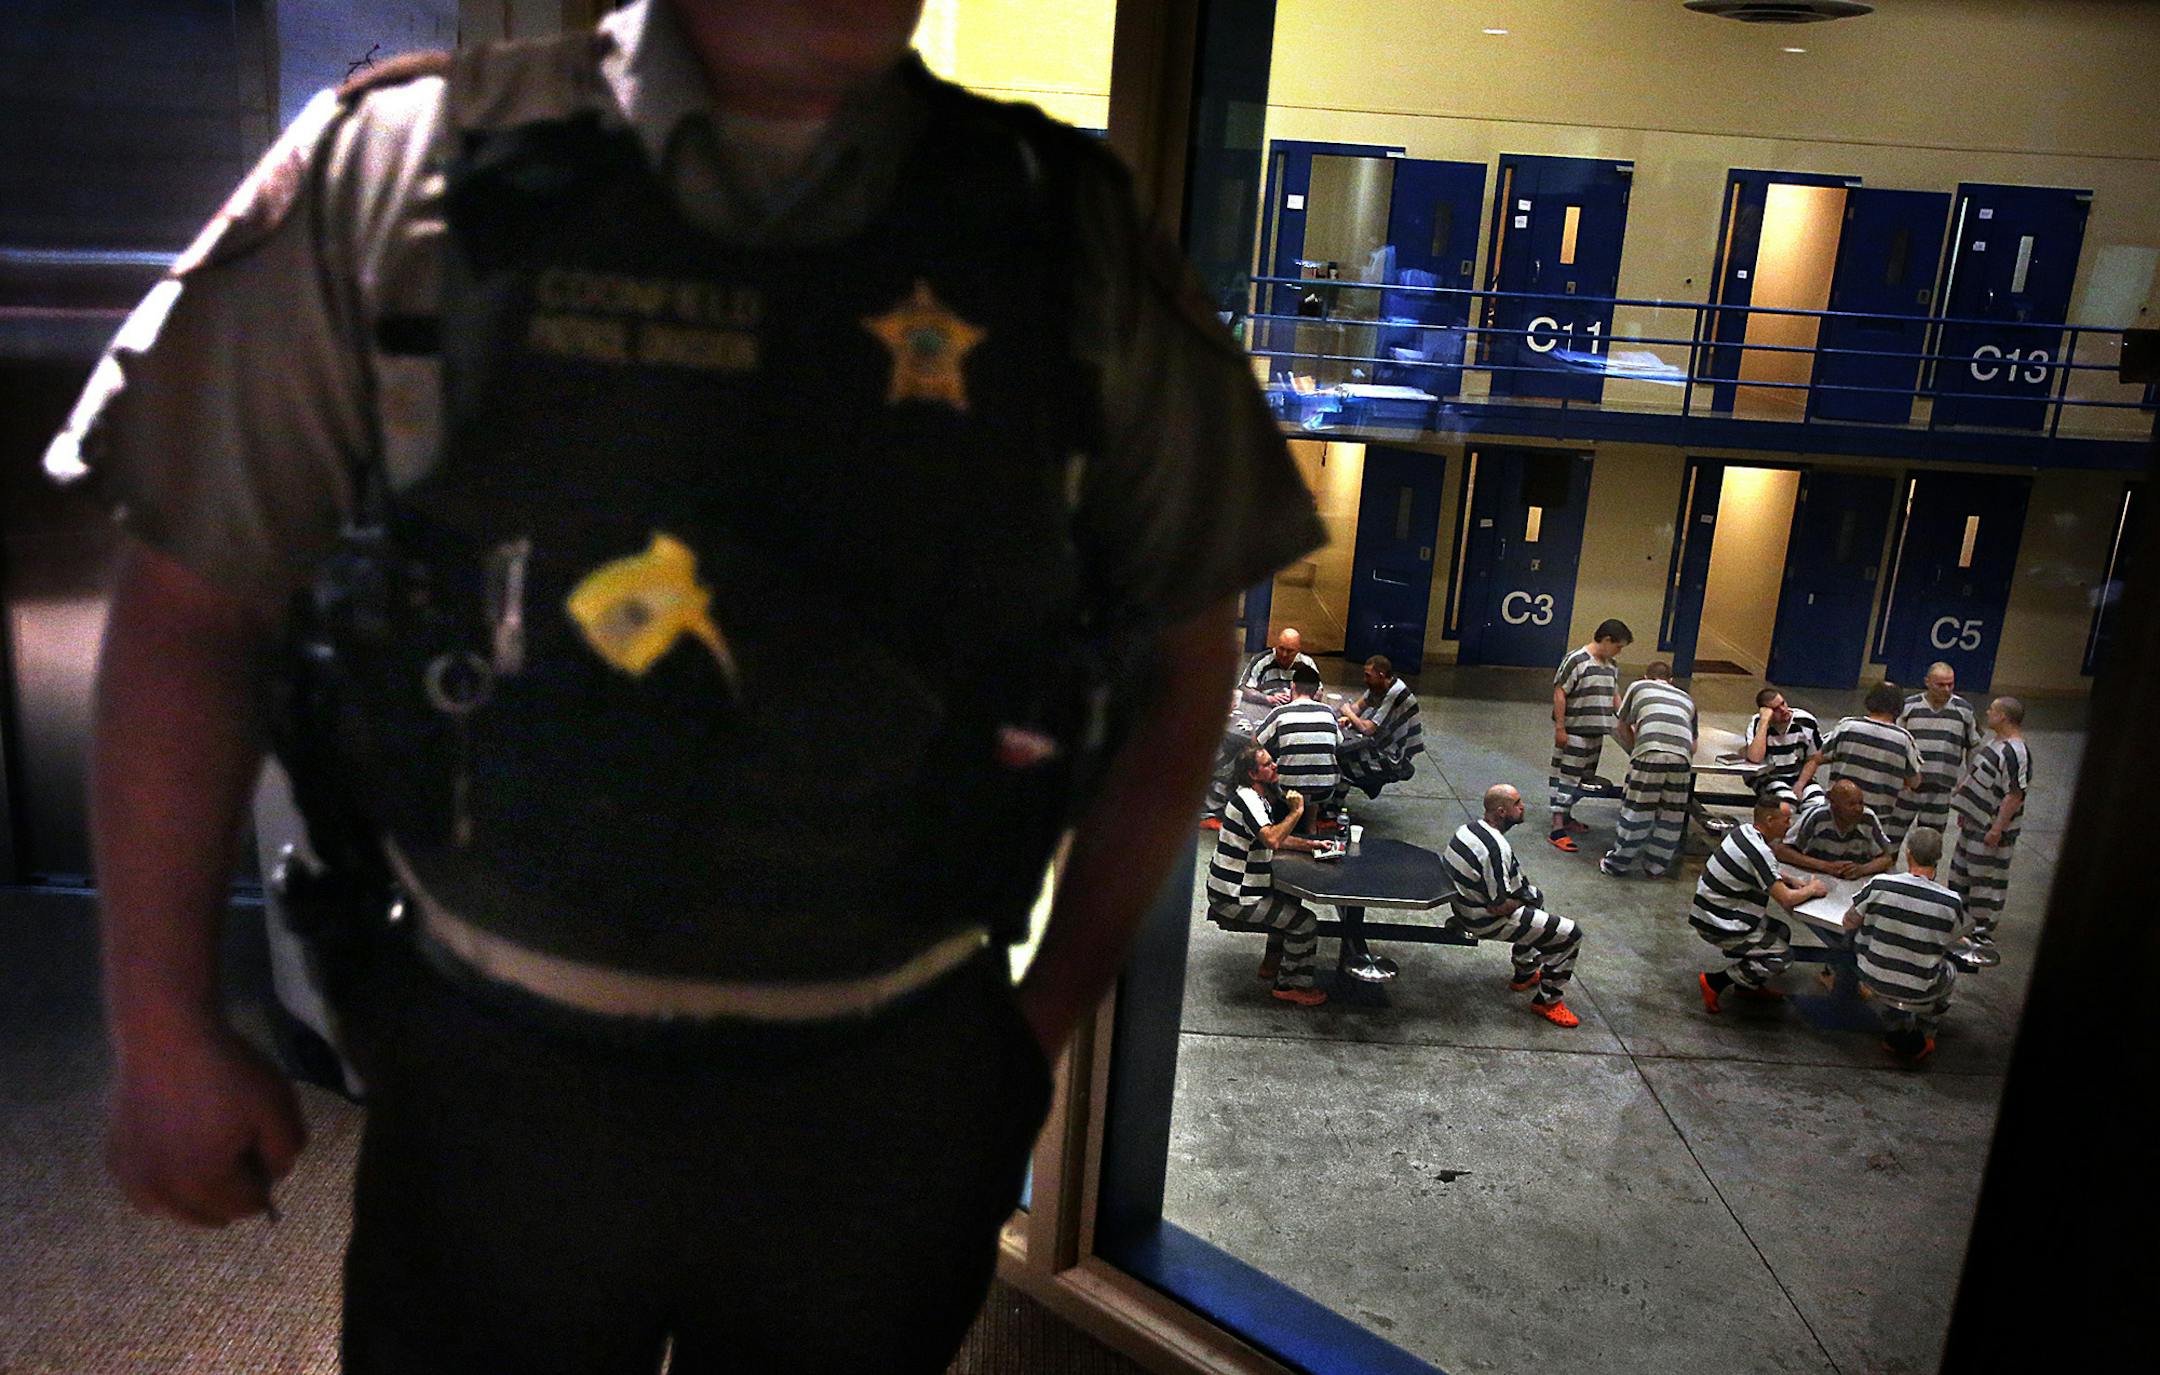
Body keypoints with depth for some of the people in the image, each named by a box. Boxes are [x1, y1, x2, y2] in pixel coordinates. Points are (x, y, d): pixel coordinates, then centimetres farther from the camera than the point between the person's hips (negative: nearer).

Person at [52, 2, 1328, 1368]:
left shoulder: (1075, 248, -6)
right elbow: (188, 608, -2)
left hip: (895, 1101, 1)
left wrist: (1057, 1008, 4)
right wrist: (166, 1035, 0)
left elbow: (1185, 647, 3)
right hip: (492, 1086, 0)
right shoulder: (398, 178, -8)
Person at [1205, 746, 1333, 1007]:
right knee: (1306, 922, -9)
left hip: (1236, 886, 11)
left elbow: (1276, 838, 22)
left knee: (1291, 899, 30)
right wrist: (1296, 811, -25)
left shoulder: (1258, 797, 12)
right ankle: (1290, 986, 4)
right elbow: (1272, 840, -36)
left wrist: (1310, 845, 9)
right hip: (1233, 898, -11)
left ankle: (1272, 964, 32)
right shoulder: (1247, 799, -22)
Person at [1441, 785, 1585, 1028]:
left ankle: (1525, 974, 38)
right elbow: (1500, 906, -28)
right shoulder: (1496, 848, -29)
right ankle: (1548, 1001, 7)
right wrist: (1523, 899, -5)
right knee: (1570, 935, -6)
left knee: (1535, 895, 33)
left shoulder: (1469, 828, -1)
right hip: (1485, 921, -10)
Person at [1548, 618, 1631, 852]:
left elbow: (1614, 697, 22)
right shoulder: (1577, 661, -15)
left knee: (1582, 778, 17)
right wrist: (1560, 728, -17)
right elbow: (1559, 693, -16)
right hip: (1573, 733, -8)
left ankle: (1567, 817, 32)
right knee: (1566, 777, -6)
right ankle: (1557, 829, -6)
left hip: (1596, 733, 8)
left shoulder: (1612, 667, 10)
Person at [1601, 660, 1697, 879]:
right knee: (1671, 813, 14)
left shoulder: (1638, 686, 25)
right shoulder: (1686, 698, 32)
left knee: (1636, 810, 6)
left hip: (1650, 752, -2)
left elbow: (1623, 726, 31)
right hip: (1682, 755, 2)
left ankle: (1619, 863, 15)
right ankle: (1657, 865, 23)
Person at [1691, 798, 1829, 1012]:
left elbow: (1768, 873, 22)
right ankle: (1714, 982, -3)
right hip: (1719, 926, -9)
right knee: (1782, 956, -5)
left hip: (1711, 911, 9)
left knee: (1782, 933, 17)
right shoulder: (1757, 851, -25)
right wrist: (1811, 890, -3)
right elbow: (1786, 899, -22)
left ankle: (1748, 986, 22)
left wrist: (1793, 883, 6)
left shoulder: (1744, 831, 4)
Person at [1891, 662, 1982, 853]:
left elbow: (1974, 748, 11)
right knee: (1890, 839, 4)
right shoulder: (1909, 706, -2)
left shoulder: (1964, 710, 1)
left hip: (1940, 793, 1)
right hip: (1906, 788, -1)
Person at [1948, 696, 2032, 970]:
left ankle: (1984, 941, 1)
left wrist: (1997, 829, -24)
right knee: (1961, 873, 20)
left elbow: (2015, 795, -24)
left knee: (1986, 883, -5)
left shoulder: (2015, 752, -22)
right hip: (1976, 822, 10)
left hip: (1992, 828, -10)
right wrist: (1966, 811, 24)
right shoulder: (1998, 743, 10)